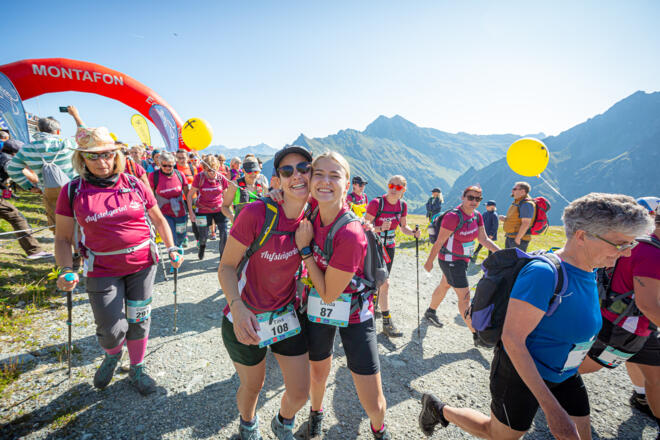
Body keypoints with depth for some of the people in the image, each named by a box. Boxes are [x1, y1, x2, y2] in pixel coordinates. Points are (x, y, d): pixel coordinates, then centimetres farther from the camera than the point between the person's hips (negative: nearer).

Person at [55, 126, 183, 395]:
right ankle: (112, 355, 39)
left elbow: (158, 219, 8)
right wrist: (65, 270, -12)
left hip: (143, 265, 1)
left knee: (138, 321, 12)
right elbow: (63, 237, 1)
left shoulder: (134, 184, -1)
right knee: (113, 330, 0)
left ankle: (137, 370, 36)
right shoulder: (72, 192, -4)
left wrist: (171, 249, 0)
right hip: (103, 271, -1)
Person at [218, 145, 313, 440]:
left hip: (288, 315, 4)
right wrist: (237, 306, -30)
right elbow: (226, 266, -17)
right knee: (252, 386, 21)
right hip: (246, 320, -3)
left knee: (300, 393, 12)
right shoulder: (256, 213, -23)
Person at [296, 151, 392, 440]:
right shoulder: (313, 212, -13)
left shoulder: (350, 235, -32)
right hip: (317, 307, 5)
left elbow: (329, 294, -22)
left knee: (374, 404, 7)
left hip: (353, 312, -4)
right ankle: (316, 413, 60)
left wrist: (304, 248, -21)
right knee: (318, 375, 27)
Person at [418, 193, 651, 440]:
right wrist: (551, 407, -29)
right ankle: (438, 409, 35)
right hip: (520, 374, -8)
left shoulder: (588, 271, -3)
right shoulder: (543, 272, -32)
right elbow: (511, 338, -32)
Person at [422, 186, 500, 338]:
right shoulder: (453, 216, -24)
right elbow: (439, 241, -19)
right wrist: (429, 261, -13)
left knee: (444, 287, 26)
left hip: (463, 259, 9)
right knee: (464, 296, -6)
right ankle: (476, 335, 4)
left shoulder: (477, 216, 0)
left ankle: (430, 312, 48)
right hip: (450, 261, -9)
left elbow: (484, 239, 3)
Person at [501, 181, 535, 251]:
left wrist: (518, 238, -22)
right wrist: (505, 219, 5)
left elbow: (526, 223, -22)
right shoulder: (517, 202, 15)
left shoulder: (526, 204, -16)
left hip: (519, 238, -10)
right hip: (509, 237, 10)